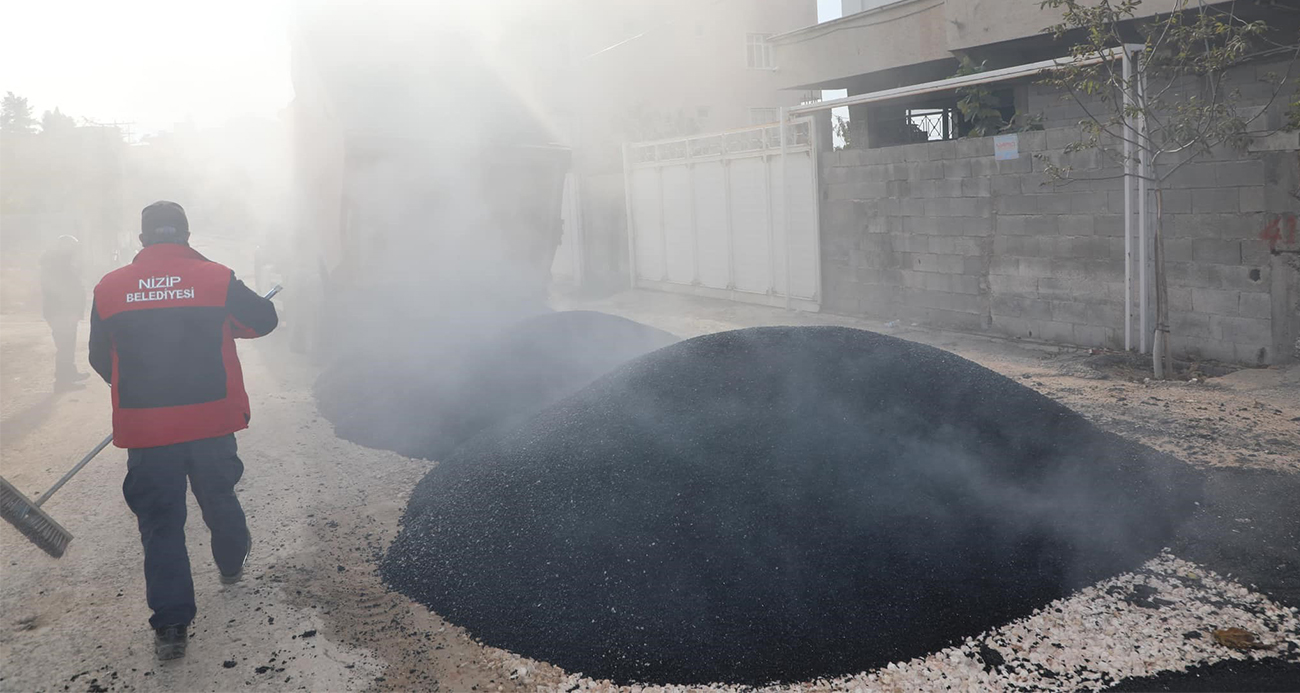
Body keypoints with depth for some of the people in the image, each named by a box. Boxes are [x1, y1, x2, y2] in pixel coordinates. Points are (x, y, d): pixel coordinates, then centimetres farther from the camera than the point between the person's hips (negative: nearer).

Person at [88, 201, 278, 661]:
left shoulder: (109, 288, -1)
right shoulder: (216, 278, -7)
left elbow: (102, 361, 8)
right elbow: (265, 320, 6)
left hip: (144, 430, 0)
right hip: (211, 422, 0)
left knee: (160, 522, 8)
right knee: (218, 497, 22)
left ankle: (170, 626, 8)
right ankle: (232, 564, 46)